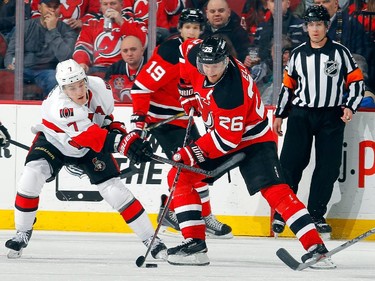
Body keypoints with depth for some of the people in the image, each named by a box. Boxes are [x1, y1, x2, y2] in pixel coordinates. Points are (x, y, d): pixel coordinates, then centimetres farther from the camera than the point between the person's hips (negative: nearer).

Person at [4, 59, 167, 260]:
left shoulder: (99, 87, -23)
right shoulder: (59, 105, -40)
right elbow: (88, 135, -49)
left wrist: (114, 127, -12)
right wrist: (125, 143, -57)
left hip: (90, 148, 3)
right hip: (53, 141, -3)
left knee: (113, 188, -9)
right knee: (31, 177, -25)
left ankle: (151, 239, -2)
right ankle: (22, 234, -6)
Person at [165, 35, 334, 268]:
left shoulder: (232, 93, -35)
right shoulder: (197, 56, -15)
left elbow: (227, 139, -31)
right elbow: (187, 48, 12)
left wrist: (191, 154, -27)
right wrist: (189, 92, 8)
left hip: (252, 140, -9)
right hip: (222, 135, 9)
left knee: (274, 190, -22)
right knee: (179, 177, 1)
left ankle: (316, 247, -28)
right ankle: (195, 243, 0)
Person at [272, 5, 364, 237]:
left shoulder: (340, 52, 1)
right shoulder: (298, 54, 8)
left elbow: (356, 82, 2)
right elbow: (288, 86, 15)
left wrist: (350, 107, -10)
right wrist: (280, 115, 12)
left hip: (331, 116, -1)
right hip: (301, 114, 1)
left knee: (328, 168, -2)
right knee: (290, 163, -7)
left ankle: (316, 215, 7)